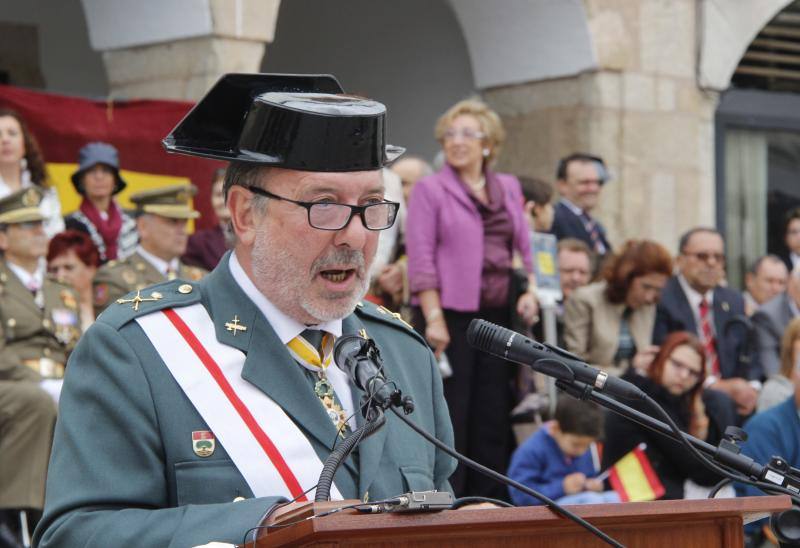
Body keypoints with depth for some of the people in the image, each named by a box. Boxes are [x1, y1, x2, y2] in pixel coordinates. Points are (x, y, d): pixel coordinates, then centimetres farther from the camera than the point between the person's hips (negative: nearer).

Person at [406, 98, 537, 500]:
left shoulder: (508, 188, 15)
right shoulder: (430, 189, 0)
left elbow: (524, 244, 18)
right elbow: (421, 257, -6)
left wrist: (531, 288, 0)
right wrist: (433, 317, -14)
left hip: (497, 315, 5)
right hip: (450, 315, -5)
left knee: (494, 414, 6)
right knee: (449, 415, -5)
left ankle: (488, 501, 13)